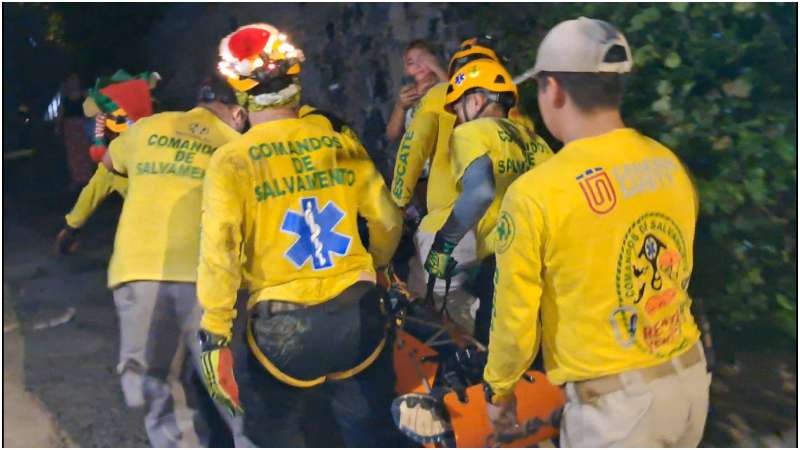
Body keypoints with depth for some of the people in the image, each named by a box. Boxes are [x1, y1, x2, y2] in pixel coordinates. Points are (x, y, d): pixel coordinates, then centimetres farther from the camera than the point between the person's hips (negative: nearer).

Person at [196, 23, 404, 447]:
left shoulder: (231, 160, -8)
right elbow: (387, 222, 8)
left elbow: (219, 254, -14)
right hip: (356, 313, 3)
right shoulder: (341, 144, 1)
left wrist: (215, 335, -8)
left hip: (283, 325, -3)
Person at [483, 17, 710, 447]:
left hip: (616, 401, -6)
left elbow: (515, 319, -11)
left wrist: (498, 390, 6)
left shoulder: (535, 192, -19)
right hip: (691, 379, 7)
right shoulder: (671, 165, 0)